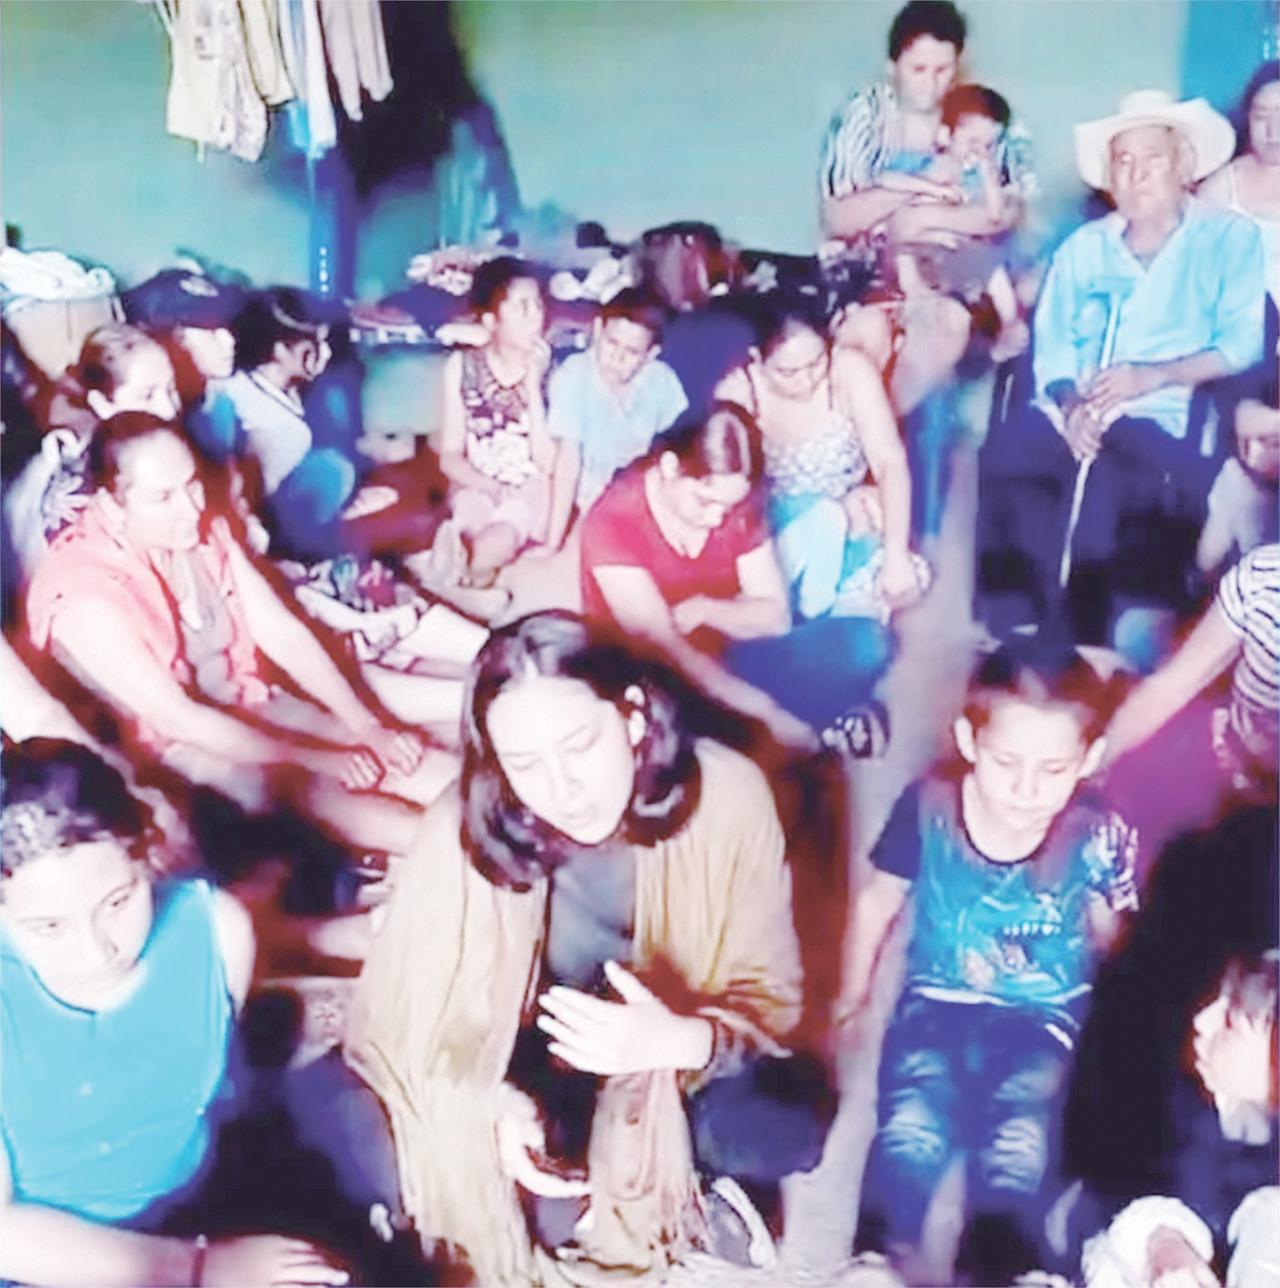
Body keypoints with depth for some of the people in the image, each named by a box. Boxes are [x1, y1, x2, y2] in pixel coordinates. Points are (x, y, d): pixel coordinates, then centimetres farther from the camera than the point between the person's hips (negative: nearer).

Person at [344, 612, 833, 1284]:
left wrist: (682, 1040, -39)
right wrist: (497, 1104, -35)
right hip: (537, 1068, 1)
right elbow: (408, 1012, -17)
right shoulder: (468, 827, -24)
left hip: (681, 1061, -1)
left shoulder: (726, 794, -25)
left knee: (785, 1126, -28)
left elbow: (769, 994, -17)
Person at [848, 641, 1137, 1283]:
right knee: (910, 1140, -22)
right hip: (939, 1000, 1)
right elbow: (877, 902, 2)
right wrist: (852, 1000, 11)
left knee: (1017, 1158, -23)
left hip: (1041, 1017, 0)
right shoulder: (928, 808, -17)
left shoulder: (1098, 838, -19)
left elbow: (1110, 941, 2)